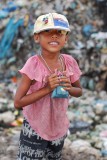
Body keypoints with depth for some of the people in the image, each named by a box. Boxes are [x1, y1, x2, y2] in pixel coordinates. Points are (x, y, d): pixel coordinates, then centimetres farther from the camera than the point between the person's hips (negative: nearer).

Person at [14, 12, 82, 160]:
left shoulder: (69, 62, -8)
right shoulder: (34, 64, -22)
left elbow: (79, 91, 7)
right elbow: (18, 102, -22)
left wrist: (69, 88, -16)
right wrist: (47, 89, -29)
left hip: (60, 128, 5)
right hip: (35, 129, -5)